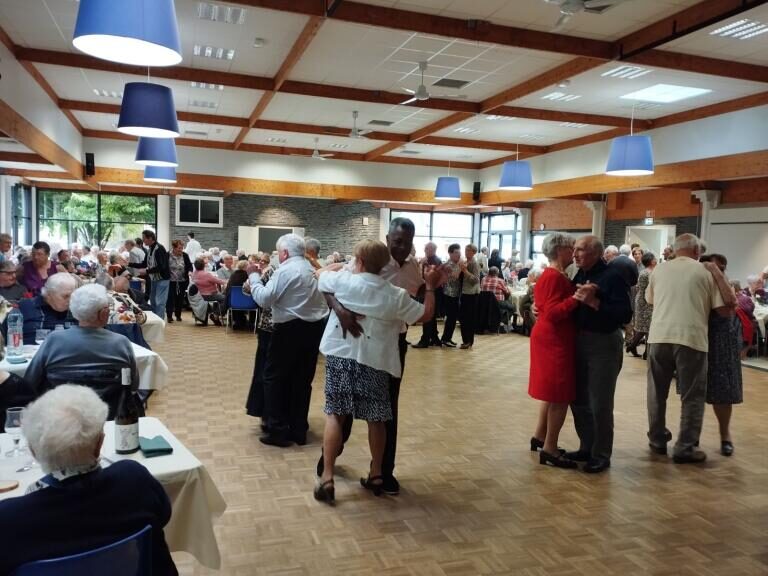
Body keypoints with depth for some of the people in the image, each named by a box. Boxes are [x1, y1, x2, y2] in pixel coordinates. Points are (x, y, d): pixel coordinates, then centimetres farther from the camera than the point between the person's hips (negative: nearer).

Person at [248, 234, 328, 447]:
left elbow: (264, 299, -13)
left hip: (291, 329, -8)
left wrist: (254, 277, 0)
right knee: (302, 380, 12)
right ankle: (299, 430, 18)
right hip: (315, 327, 8)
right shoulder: (311, 269, 15)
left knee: (275, 377, 4)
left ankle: (278, 430, 5)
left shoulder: (285, 270, -10)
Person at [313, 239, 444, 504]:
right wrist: (431, 287, 17)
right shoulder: (397, 296, -4)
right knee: (375, 418, 13)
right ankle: (376, 474, 26)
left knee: (334, 415, 6)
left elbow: (320, 273, 17)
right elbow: (426, 315, 7)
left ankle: (327, 477, 3)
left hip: (341, 356, 0)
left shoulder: (342, 281, -4)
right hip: (375, 361, 1)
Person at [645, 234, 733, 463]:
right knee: (692, 396, 7)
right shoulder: (705, 272, 3)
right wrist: (733, 304, 23)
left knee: (657, 392, 15)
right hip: (691, 338, -3)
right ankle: (685, 448, 9)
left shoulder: (659, 270, 11)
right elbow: (724, 310, 2)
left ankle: (657, 440, 23)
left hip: (660, 336, 3)